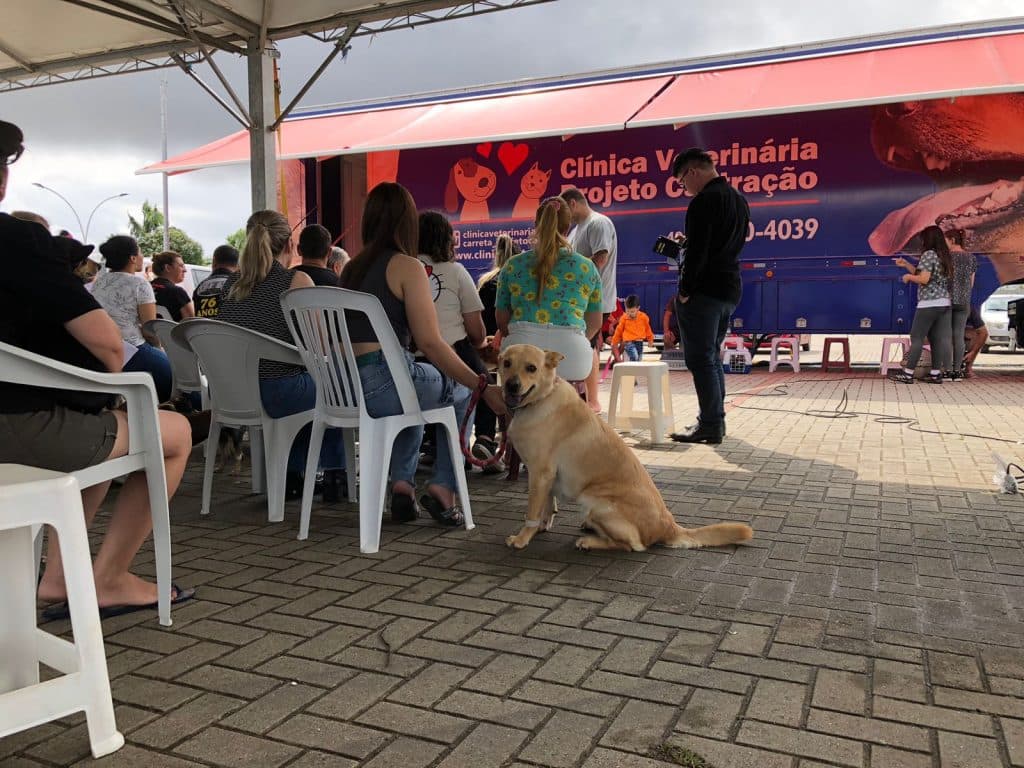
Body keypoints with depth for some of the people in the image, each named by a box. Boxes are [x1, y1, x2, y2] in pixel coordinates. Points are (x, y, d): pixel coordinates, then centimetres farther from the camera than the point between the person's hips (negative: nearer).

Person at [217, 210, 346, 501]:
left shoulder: (231, 284, 8)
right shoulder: (297, 280, -10)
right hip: (280, 394, -6)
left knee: (310, 387, 33)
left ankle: (292, 476, 37)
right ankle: (334, 475, 28)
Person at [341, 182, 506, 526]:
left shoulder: (351, 268, 14)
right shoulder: (407, 266, -6)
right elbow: (430, 343, -14)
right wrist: (484, 387, -11)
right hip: (384, 384, -7)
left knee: (413, 388, 36)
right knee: (461, 392, 20)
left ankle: (402, 483, 25)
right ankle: (443, 487, 13)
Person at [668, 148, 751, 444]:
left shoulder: (703, 201, -14)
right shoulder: (739, 200, 16)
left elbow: (697, 252, -19)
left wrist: (685, 292, -13)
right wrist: (685, 243, 18)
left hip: (705, 291, -9)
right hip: (730, 289, 9)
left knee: (700, 359, -5)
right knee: (711, 357, 17)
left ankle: (710, 427, -4)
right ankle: (715, 420, 21)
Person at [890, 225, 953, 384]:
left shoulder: (928, 254, -10)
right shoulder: (944, 256, 16)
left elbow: (924, 279, -18)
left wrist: (908, 277, -2)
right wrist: (906, 264, 21)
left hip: (929, 304, -8)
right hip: (944, 303, 8)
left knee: (917, 338, -5)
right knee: (938, 339, 7)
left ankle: (908, 374, -5)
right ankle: (936, 374, 6)